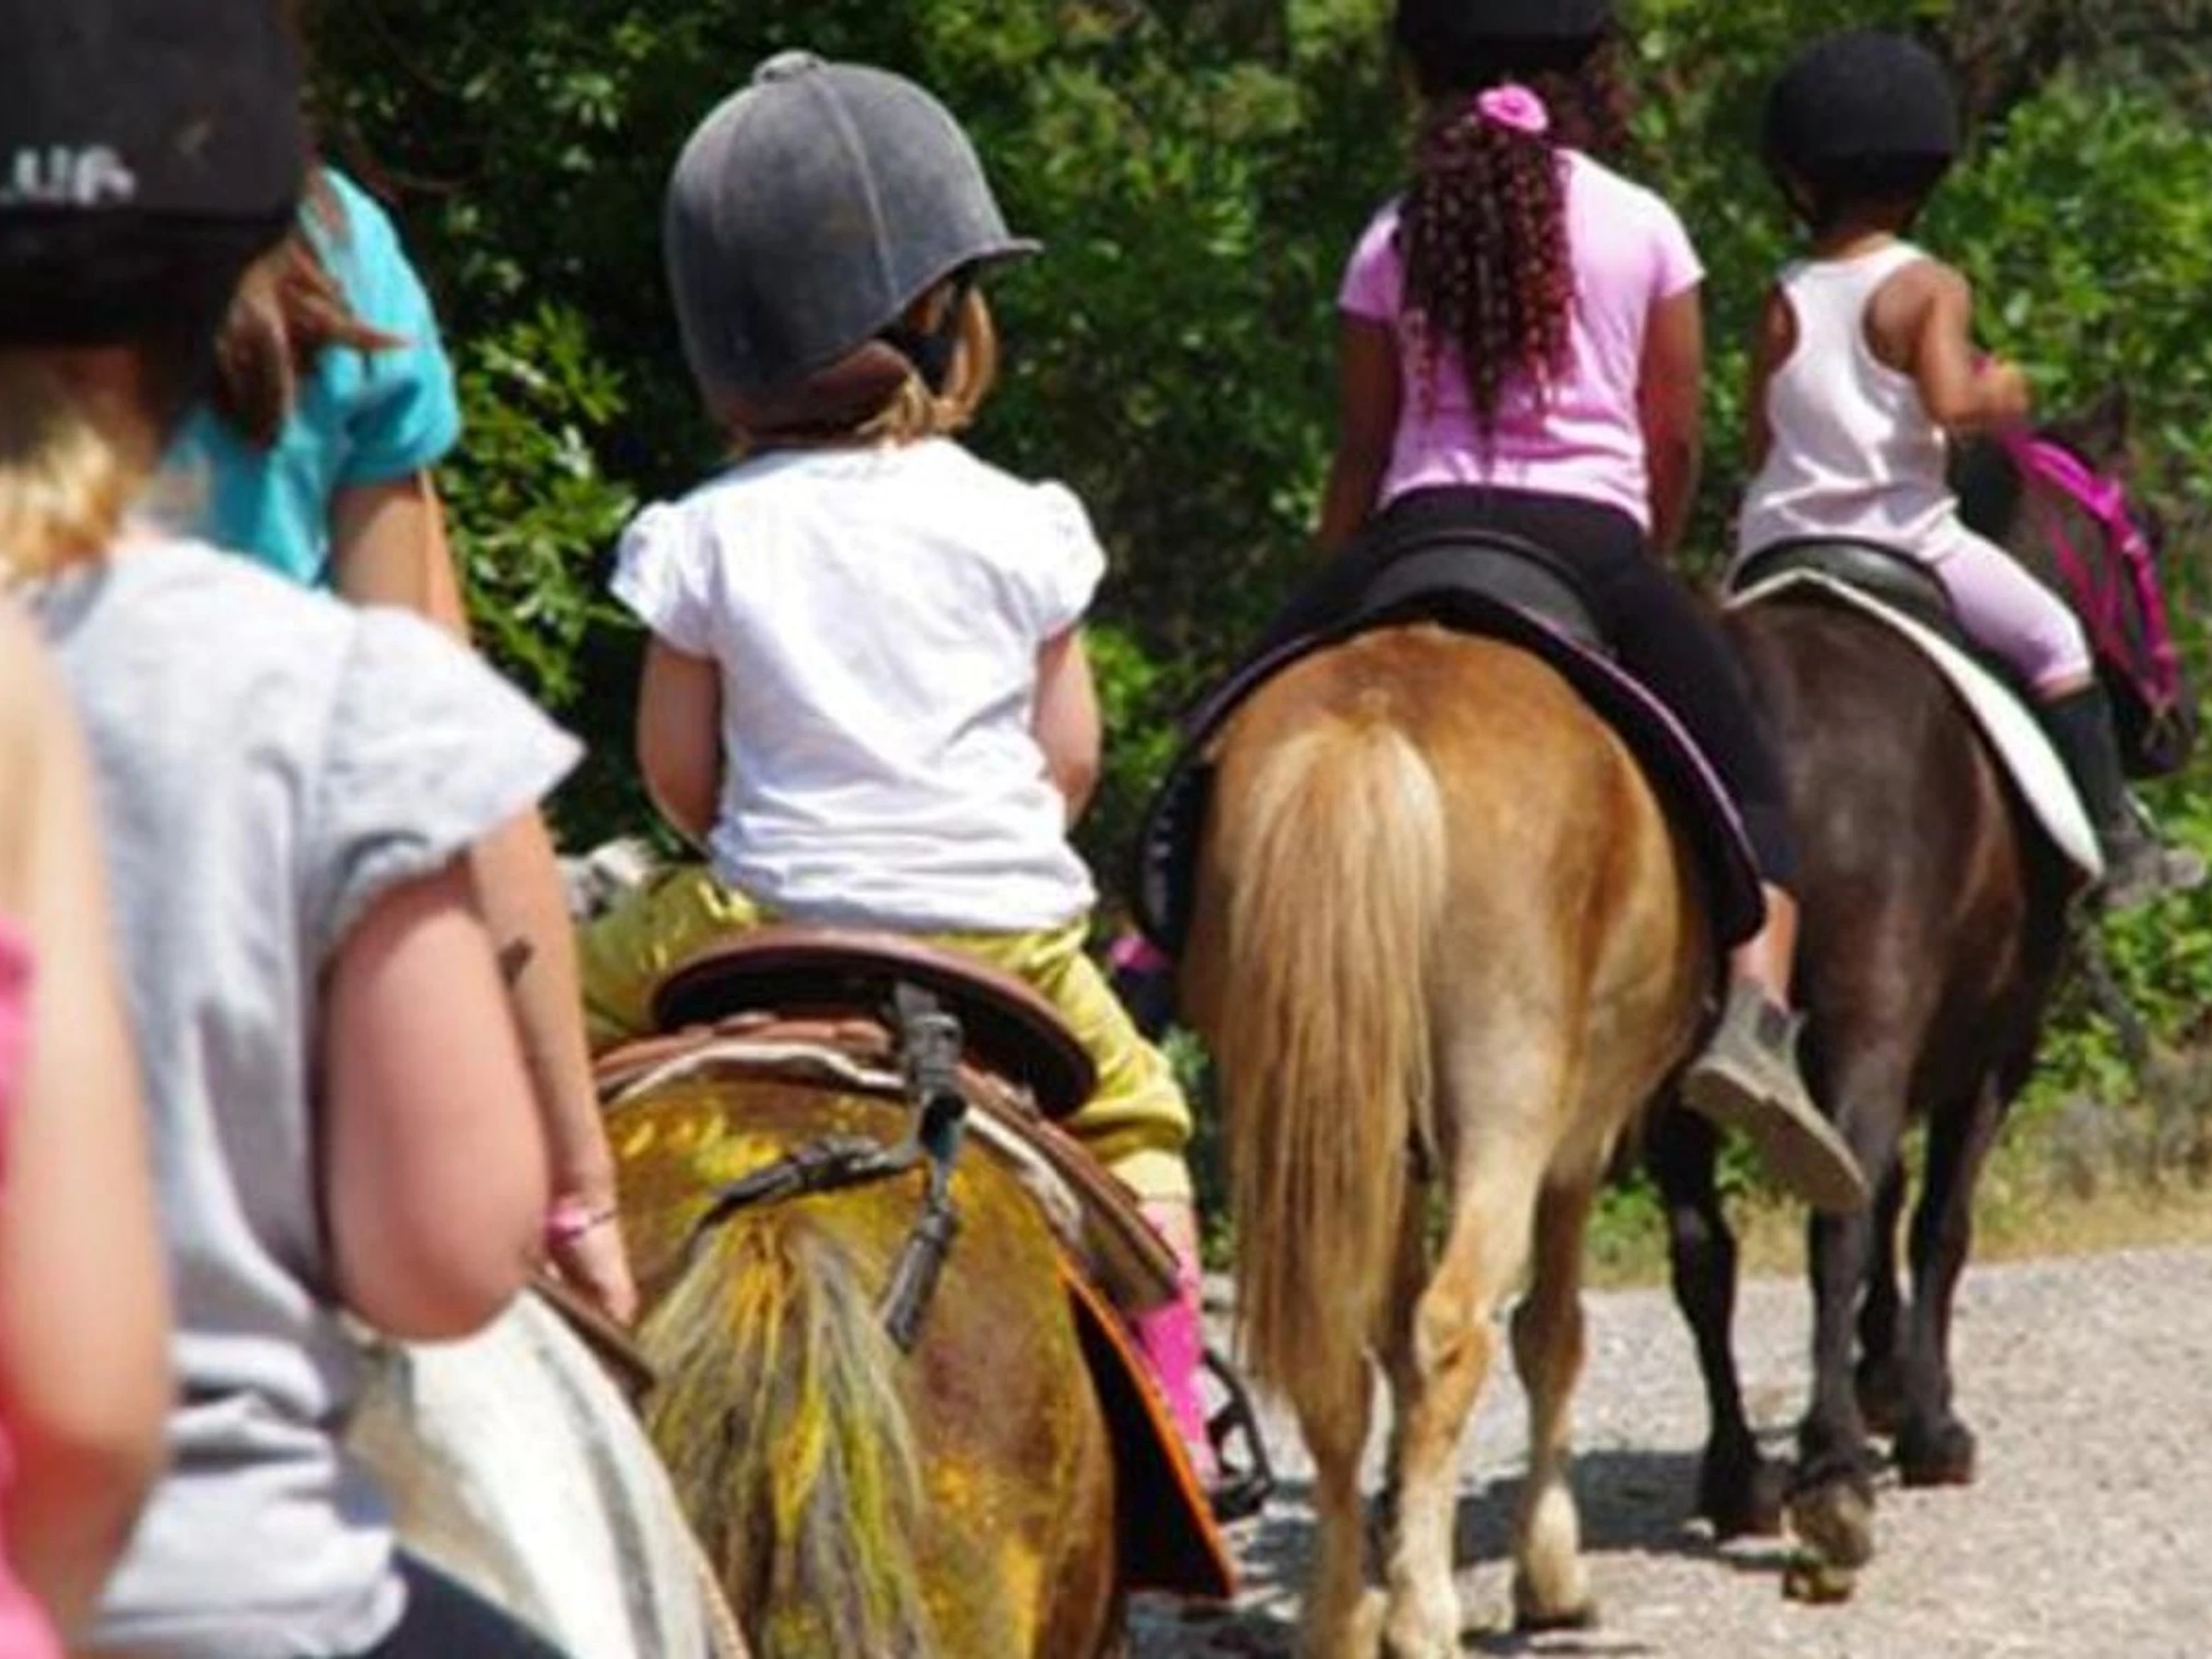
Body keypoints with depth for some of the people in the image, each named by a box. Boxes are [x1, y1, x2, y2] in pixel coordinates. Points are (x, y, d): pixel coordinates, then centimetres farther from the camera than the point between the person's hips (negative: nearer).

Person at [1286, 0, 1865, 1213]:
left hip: (1418, 534, 1)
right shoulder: (1642, 229, 8)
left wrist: (1334, 596, 21)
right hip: (1592, 541, -1)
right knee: (1747, 787, 4)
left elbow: (1361, 451, 11)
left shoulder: (1396, 240, 10)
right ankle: (1759, 1014, -21)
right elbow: (1675, 441, 10)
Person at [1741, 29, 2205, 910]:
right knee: (2051, 638, 9)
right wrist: (2001, 394, -2)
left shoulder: (1784, 301, 5)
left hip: (1778, 542, 4)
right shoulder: (1928, 289, -8)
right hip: (1903, 534, -4)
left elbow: (1759, 443, 5)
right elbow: (1950, 404, -22)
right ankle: (2115, 841, 6)